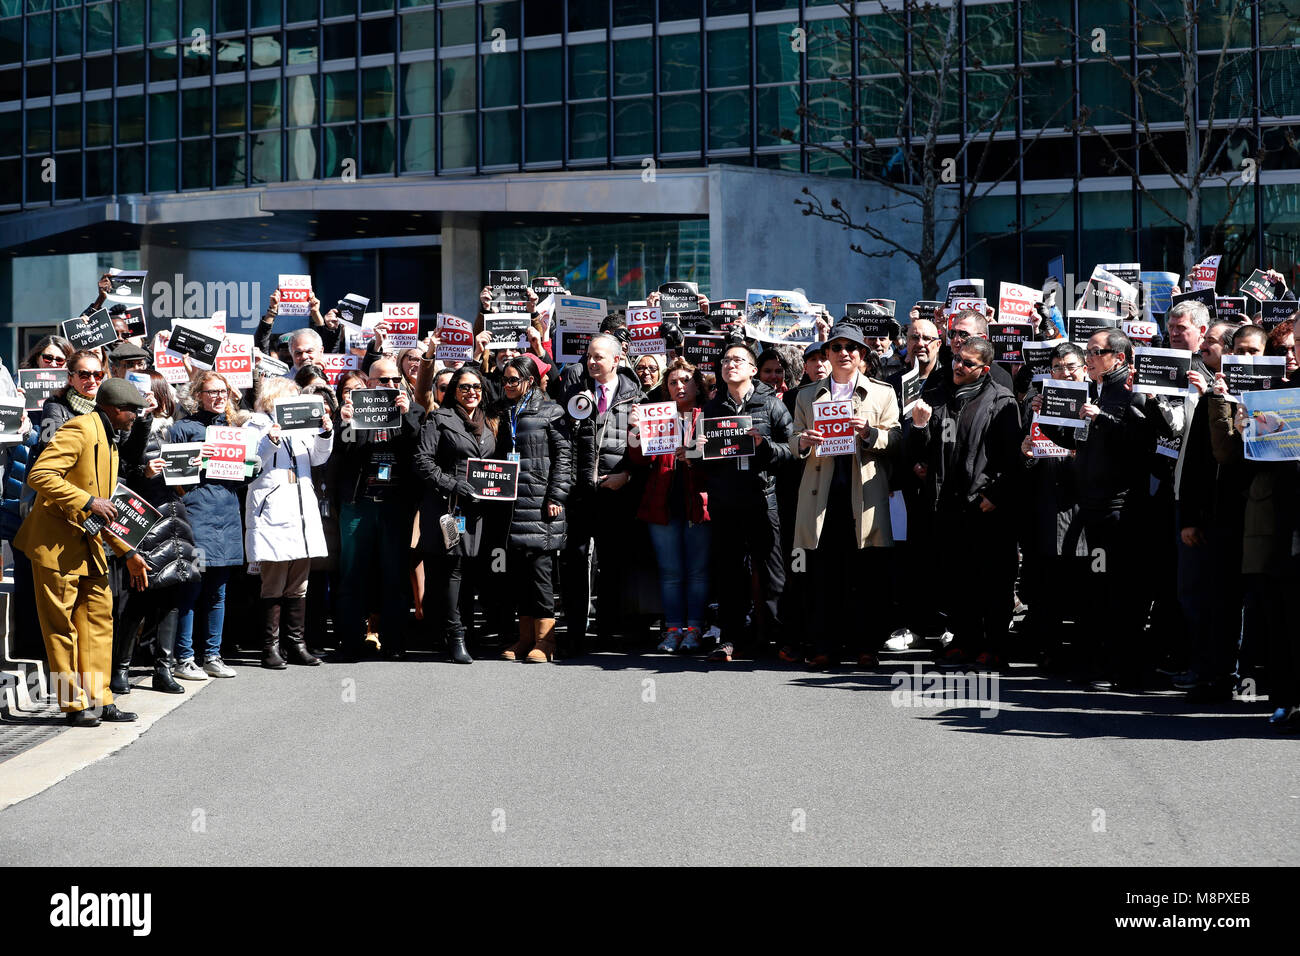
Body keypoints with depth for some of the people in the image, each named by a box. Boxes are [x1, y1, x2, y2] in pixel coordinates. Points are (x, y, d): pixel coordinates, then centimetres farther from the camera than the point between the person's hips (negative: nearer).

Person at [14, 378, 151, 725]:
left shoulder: (108, 441, 19)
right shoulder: (80, 430, -12)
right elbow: (39, 475, -24)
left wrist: (128, 553, 19)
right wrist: (88, 502, -24)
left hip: (88, 544, 10)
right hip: (56, 544, -10)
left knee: (100, 618, 7)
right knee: (62, 624, -3)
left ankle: (98, 700, 12)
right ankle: (75, 704, 2)